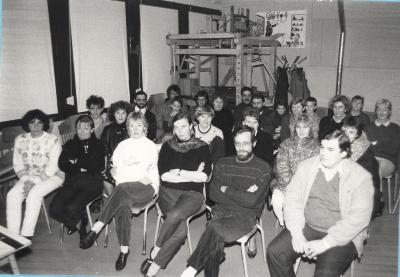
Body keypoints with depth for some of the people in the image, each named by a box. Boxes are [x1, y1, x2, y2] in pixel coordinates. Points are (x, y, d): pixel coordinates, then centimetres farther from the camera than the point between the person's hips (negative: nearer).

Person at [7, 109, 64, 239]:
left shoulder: (53, 140, -10)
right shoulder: (20, 140, 5)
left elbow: (52, 168, -15)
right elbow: (18, 164, 5)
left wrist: (34, 183, -20)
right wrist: (26, 180, -11)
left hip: (52, 176, -5)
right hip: (28, 176, 5)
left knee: (34, 194, -30)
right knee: (12, 195, -19)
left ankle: (26, 236, -22)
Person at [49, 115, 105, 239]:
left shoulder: (98, 145, 9)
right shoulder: (70, 144, 21)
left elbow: (96, 165, -7)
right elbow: (62, 165, 6)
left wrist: (76, 162, 1)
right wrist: (81, 168, -7)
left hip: (91, 183, -4)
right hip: (71, 182, 4)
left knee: (72, 208, -27)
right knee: (54, 209, -19)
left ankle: (76, 223, 10)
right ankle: (77, 223, 9)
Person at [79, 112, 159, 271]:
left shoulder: (151, 146, 5)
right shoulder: (122, 146, 19)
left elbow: (150, 176, -6)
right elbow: (114, 170, 10)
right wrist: (115, 173, -9)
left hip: (147, 188, -3)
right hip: (125, 192, 3)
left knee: (122, 188, -36)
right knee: (122, 207, -33)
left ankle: (96, 230, -34)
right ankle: (124, 249, -22)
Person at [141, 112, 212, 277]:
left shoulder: (202, 148, 6)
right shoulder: (168, 146, 10)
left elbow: (203, 177, -6)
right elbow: (163, 175, -2)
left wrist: (178, 172, -6)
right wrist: (192, 175, -5)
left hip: (193, 194, 0)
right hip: (169, 191, 1)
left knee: (174, 215, -33)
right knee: (181, 230, -27)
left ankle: (156, 250, -11)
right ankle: (157, 263, -8)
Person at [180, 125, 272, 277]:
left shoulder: (263, 168, -1)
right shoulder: (223, 163, 12)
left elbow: (251, 200, -10)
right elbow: (213, 194, 3)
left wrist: (226, 189, -2)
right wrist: (242, 196, -7)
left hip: (246, 215, -3)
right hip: (221, 212, 3)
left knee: (214, 229, -31)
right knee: (214, 245, -28)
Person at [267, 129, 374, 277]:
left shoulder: (361, 177, -10)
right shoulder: (306, 166, 0)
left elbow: (358, 218, -16)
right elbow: (292, 199, -3)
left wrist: (325, 243, -19)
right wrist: (297, 233, -15)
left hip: (342, 236, -3)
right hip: (306, 226, 4)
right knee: (275, 252, -15)